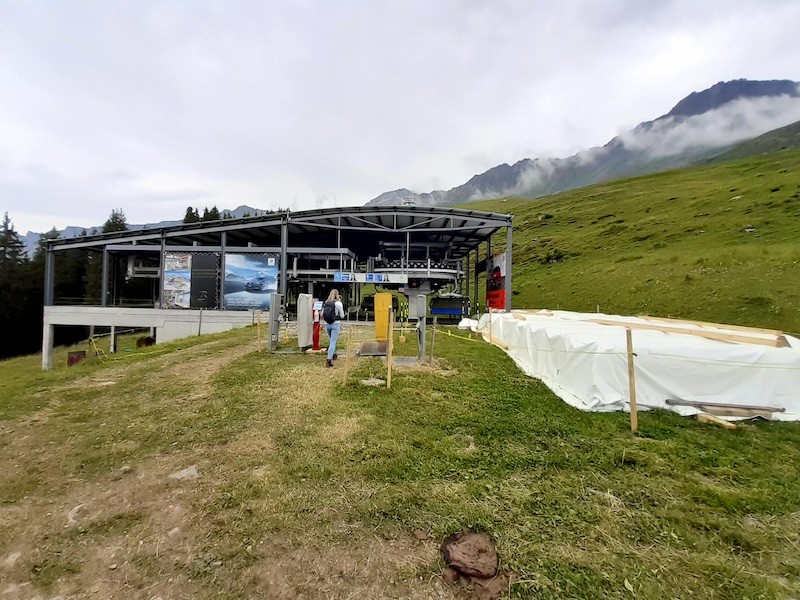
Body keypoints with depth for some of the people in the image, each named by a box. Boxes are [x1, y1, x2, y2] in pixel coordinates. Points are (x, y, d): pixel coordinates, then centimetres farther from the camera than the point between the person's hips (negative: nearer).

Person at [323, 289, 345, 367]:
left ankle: (334, 355, 39)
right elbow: (342, 316, -3)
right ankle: (329, 360, -12)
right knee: (333, 342, -5)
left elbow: (322, 314, 11)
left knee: (332, 340, 25)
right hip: (335, 324, -5)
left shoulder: (325, 303, 4)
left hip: (327, 324, 5)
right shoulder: (338, 303, -9)